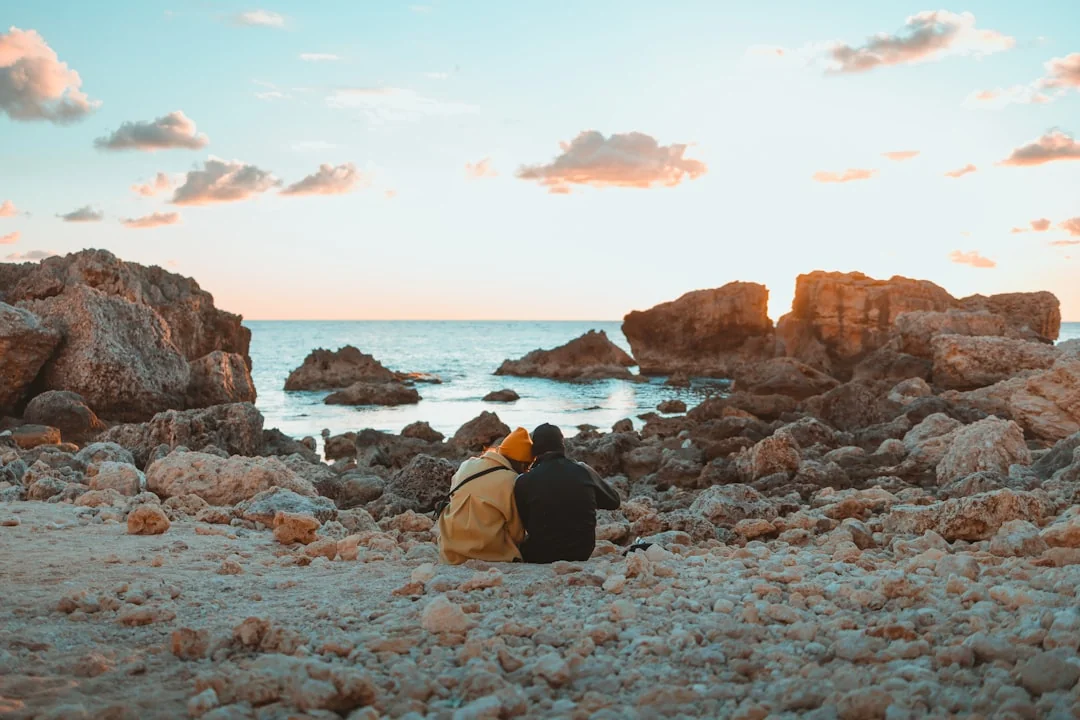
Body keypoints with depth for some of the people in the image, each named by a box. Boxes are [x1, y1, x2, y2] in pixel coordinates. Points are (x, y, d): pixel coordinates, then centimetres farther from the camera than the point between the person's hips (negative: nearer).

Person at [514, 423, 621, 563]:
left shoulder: (524, 482, -12)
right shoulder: (584, 472, -6)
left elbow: (524, 523, 1)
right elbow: (614, 501, 9)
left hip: (541, 557, -2)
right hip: (583, 553, 3)